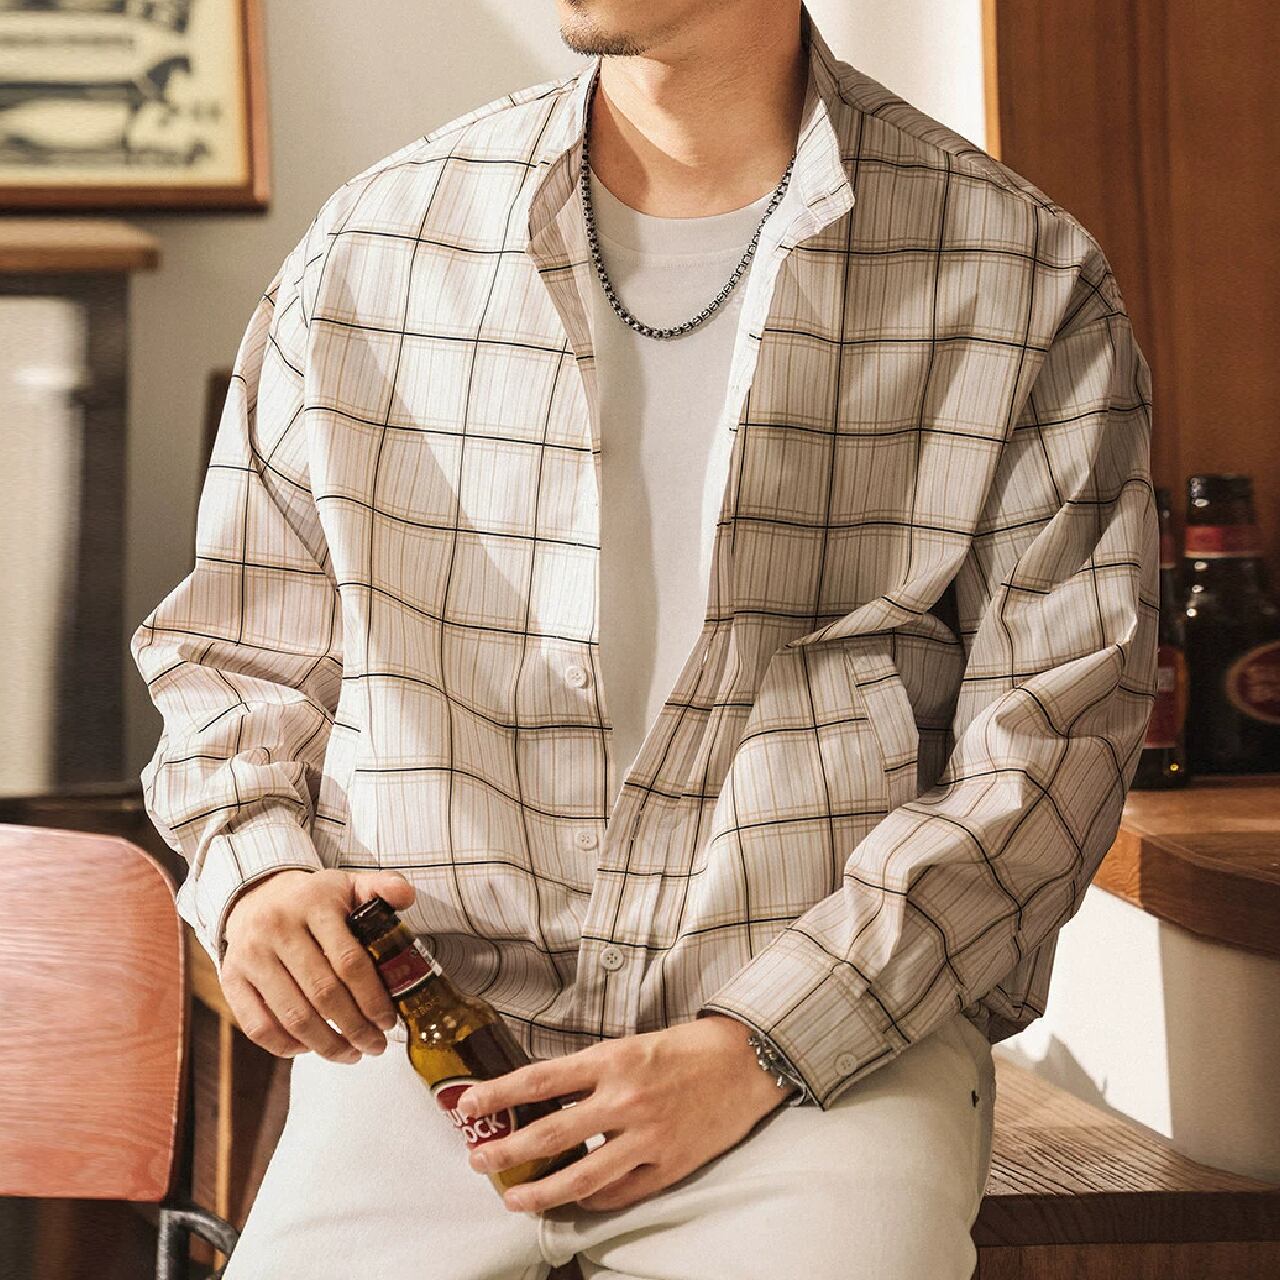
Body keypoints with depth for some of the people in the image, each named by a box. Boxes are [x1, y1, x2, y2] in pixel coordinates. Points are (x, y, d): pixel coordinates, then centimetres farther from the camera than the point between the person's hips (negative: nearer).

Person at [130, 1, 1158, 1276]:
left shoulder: (1029, 286, 1)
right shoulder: (368, 247, 8)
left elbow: (1051, 730, -3)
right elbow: (233, 645, 17)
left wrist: (757, 1051, -11)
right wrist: (254, 870, -4)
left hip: (833, 1036, -1)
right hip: (422, 1037, 2)